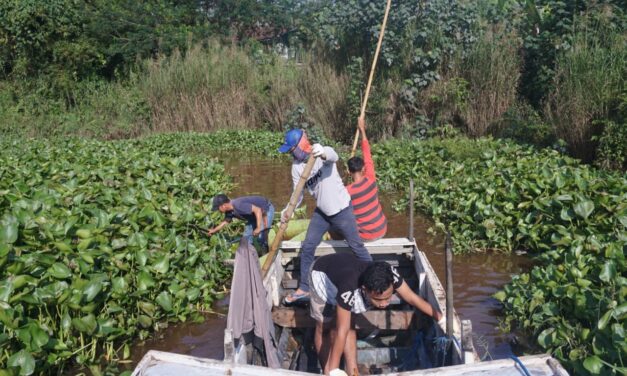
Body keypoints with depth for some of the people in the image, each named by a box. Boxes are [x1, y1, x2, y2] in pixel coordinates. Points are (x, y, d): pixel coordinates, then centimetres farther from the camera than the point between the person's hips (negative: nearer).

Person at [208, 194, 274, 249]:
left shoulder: (238, 205, -36)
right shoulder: (229, 211, -7)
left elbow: (258, 210, -39)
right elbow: (226, 222, 15)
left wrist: (259, 228, -41)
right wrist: (214, 230, 17)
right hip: (254, 214, 9)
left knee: (262, 236, -15)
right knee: (247, 236, 7)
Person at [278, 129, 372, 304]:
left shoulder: (323, 153, -22)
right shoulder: (296, 166, -4)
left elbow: (333, 156, -47)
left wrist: (323, 153, -72)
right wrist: (289, 209, -23)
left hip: (341, 210, -6)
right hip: (321, 212, 6)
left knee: (356, 246, 7)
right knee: (307, 248, 6)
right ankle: (303, 289, 19)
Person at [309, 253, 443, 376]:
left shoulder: (389, 274, -34)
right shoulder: (349, 289, -48)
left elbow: (412, 297, -19)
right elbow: (342, 331, -41)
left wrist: (440, 318, -12)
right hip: (322, 274, -4)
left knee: (350, 327, 3)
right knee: (324, 328, 1)